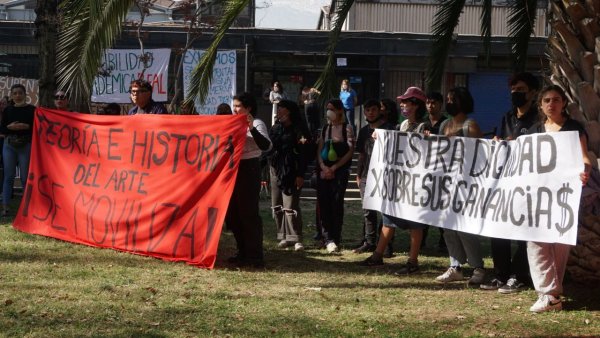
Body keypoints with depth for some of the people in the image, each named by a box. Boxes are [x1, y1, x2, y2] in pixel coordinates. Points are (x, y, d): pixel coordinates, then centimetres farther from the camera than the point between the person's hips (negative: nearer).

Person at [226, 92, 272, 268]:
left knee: (248, 213, -8)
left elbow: (266, 146, -23)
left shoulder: (256, 124, -7)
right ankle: (243, 253, 23)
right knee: (232, 214, 12)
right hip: (233, 169, 8)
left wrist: (252, 129, -34)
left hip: (248, 170, -8)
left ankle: (255, 256, -4)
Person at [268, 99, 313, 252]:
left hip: (291, 172, -6)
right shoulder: (276, 129, 12)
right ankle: (284, 237, 12)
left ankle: (296, 239, -9)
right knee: (277, 206, 6)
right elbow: (269, 148, 12)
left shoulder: (299, 130, -5)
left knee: (290, 206, -11)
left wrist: (300, 175, -13)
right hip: (276, 170, 6)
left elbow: (305, 154, -8)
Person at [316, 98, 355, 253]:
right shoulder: (325, 128, 13)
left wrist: (334, 168, -12)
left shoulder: (347, 128, -1)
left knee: (337, 204, -7)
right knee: (324, 205, -2)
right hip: (324, 171, 4)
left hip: (340, 172, -4)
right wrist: (323, 167, -8)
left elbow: (350, 151, -7)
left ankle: (335, 239, -3)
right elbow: (319, 150, 10)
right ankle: (328, 239, 1)